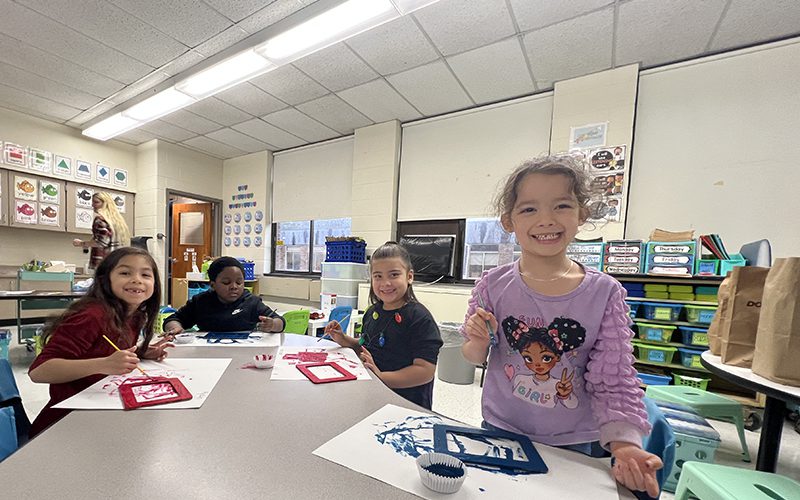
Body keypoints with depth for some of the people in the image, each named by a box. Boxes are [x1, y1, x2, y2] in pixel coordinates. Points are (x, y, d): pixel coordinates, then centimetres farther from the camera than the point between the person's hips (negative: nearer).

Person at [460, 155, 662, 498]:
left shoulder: (605, 292, -13)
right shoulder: (494, 286, -13)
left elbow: (614, 381, -7)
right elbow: (473, 359, -3)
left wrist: (623, 443, -18)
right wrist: (479, 341, -24)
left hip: (575, 445, 0)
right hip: (500, 431, 1)